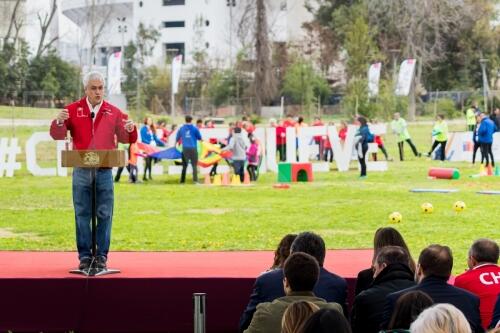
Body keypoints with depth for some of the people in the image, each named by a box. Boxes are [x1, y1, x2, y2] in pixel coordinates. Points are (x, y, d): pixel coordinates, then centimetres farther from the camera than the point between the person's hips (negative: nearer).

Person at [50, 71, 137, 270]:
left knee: (104, 214, 1)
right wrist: (59, 122, -18)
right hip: (81, 170, 0)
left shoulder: (113, 112, 7)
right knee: (82, 214, 3)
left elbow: (125, 139, 6)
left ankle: (102, 256, 9)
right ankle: (84, 256, 9)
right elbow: (57, 135, 3)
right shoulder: (73, 110, 5)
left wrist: (130, 130, -17)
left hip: (104, 171, 0)